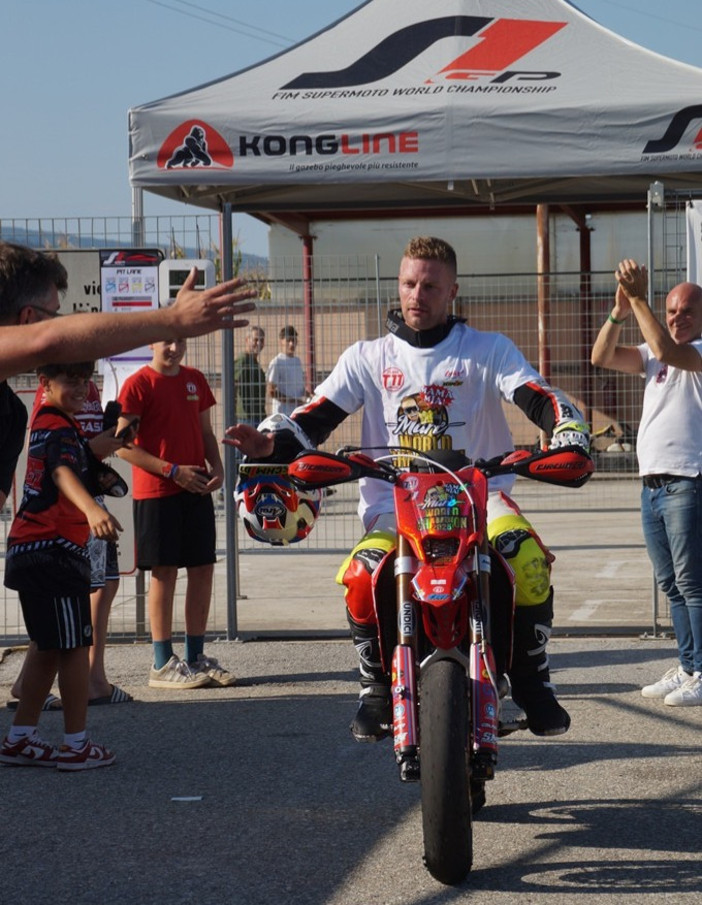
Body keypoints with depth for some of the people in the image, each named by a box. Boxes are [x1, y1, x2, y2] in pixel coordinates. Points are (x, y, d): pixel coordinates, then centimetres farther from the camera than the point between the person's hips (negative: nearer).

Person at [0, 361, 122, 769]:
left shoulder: (45, 421, 15)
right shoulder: (60, 428, -15)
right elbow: (63, 473, -38)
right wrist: (92, 510, -53)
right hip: (56, 551, -10)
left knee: (49, 647, 17)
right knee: (76, 646, -2)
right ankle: (76, 744, 5)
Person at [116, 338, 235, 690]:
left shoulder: (194, 380, 13)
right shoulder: (138, 384, -8)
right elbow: (123, 445, -12)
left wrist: (216, 466, 1)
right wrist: (172, 470, -16)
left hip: (196, 489, 6)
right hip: (155, 491, -6)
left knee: (203, 568, 7)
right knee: (164, 572, -3)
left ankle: (196, 657, 17)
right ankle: (162, 664, 4)